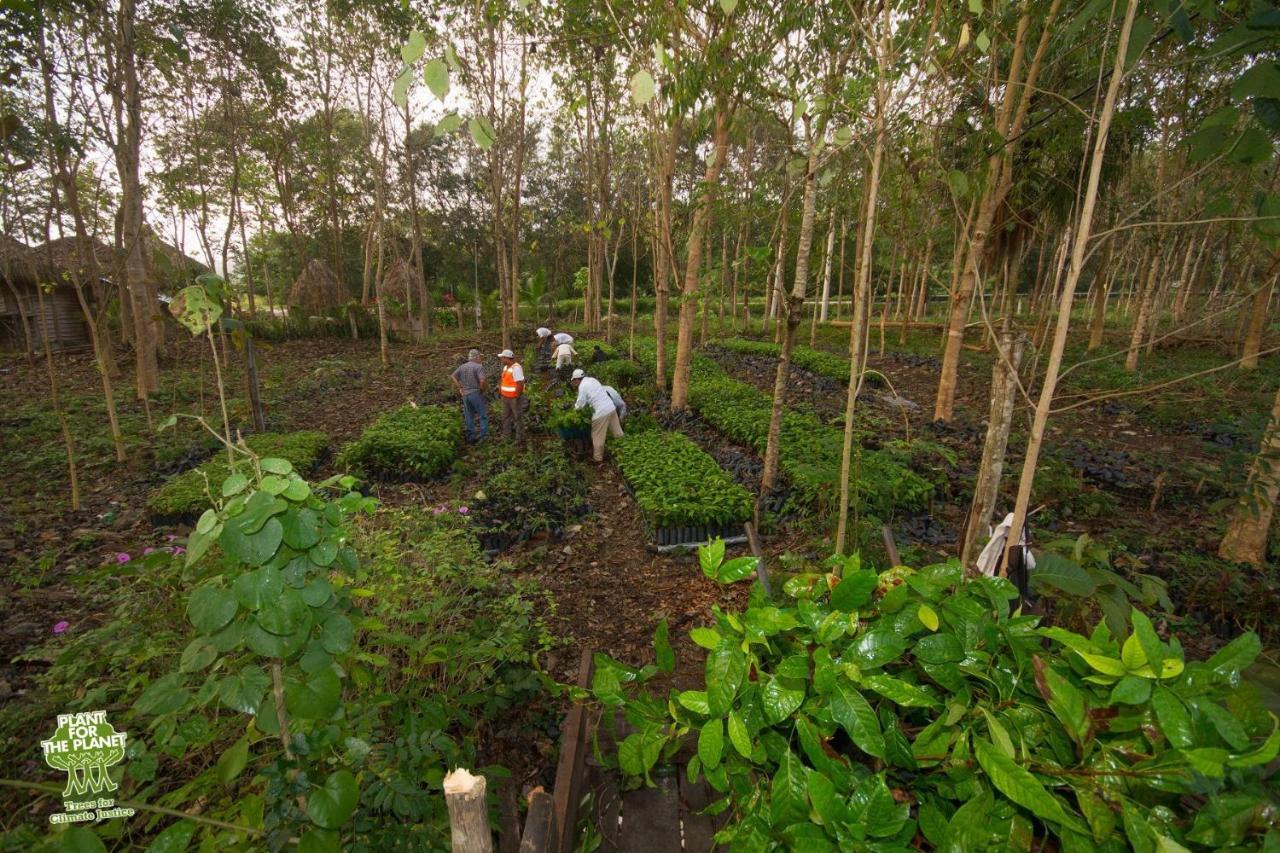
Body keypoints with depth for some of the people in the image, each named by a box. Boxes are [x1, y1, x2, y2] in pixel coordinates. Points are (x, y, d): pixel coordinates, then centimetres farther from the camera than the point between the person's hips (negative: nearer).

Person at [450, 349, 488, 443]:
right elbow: (483, 381, -26)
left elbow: (452, 377, 7)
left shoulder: (462, 366, 7)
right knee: (483, 416, 5)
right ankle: (484, 436, 3)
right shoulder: (479, 367, -13)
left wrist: (459, 389, 6)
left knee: (469, 417, 14)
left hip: (465, 395, 6)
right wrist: (482, 390, -9)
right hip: (476, 394, -6)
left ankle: (471, 437, 19)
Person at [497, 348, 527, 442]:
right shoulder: (506, 367, 5)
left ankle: (520, 438, 14)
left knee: (517, 418, 3)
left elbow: (520, 383, -28)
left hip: (515, 398, -9)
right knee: (506, 417, 18)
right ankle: (506, 436, 32)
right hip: (506, 397, 9)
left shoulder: (516, 368, -25)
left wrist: (517, 397, -24)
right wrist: (500, 390, 14)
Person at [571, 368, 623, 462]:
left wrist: (575, 406, 13)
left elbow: (580, 404, -7)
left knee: (597, 437, 9)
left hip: (601, 412, -7)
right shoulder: (592, 380, 14)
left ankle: (598, 458, 20)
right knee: (617, 432, 19)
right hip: (611, 408, 8)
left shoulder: (582, 386, -9)